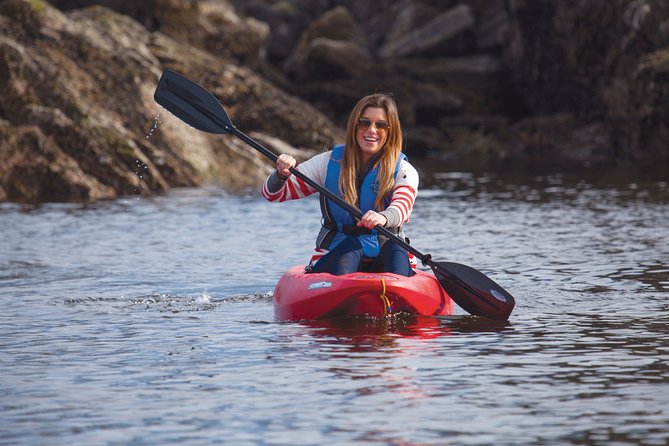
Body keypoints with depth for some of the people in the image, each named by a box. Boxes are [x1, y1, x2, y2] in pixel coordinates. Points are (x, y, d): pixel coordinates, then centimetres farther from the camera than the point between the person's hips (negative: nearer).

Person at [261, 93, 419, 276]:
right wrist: (281, 175, -17)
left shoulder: (403, 171, 2)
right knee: (352, 246, -32)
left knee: (395, 249, -33)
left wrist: (384, 218, -46)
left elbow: (402, 205, -21)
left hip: (383, 261, -1)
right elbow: (273, 194, 8)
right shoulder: (330, 163, 8)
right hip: (333, 260, 1)